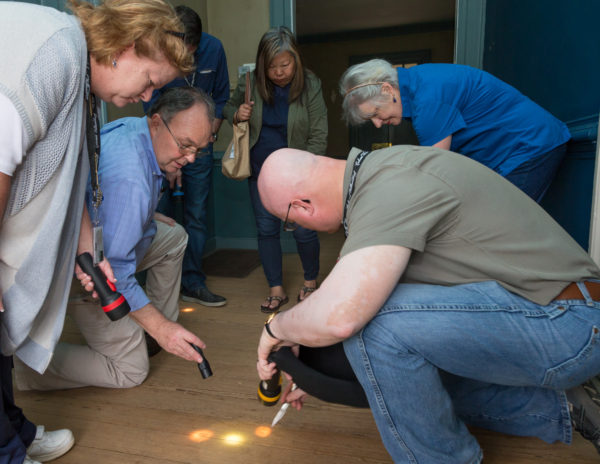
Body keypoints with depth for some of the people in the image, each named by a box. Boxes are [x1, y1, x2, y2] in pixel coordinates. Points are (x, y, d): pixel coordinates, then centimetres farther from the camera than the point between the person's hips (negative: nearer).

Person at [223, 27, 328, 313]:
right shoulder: (250, 83, -5)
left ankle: (311, 282, 26)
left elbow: (318, 137, -9)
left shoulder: (310, 86, -10)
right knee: (266, 230, 6)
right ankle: (276, 290, 20)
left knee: (303, 231, 0)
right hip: (260, 169, 3)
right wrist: (237, 115, -11)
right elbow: (228, 108, 13)